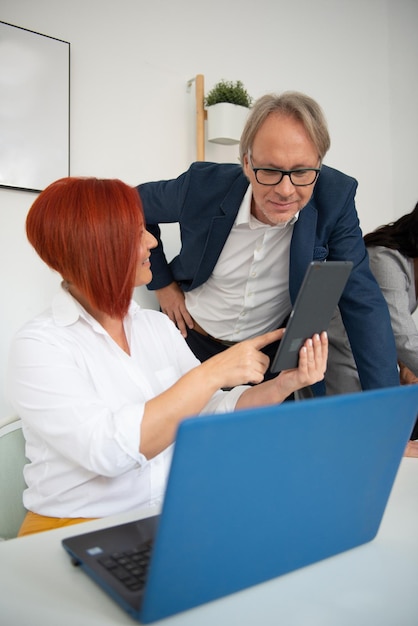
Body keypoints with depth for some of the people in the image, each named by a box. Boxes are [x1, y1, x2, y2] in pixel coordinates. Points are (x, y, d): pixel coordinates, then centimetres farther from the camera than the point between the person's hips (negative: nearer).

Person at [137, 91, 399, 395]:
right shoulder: (204, 184, -23)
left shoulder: (335, 198, -22)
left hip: (277, 351, 1)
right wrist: (163, 283, -8)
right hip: (195, 341, 0)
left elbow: (363, 302, -20)